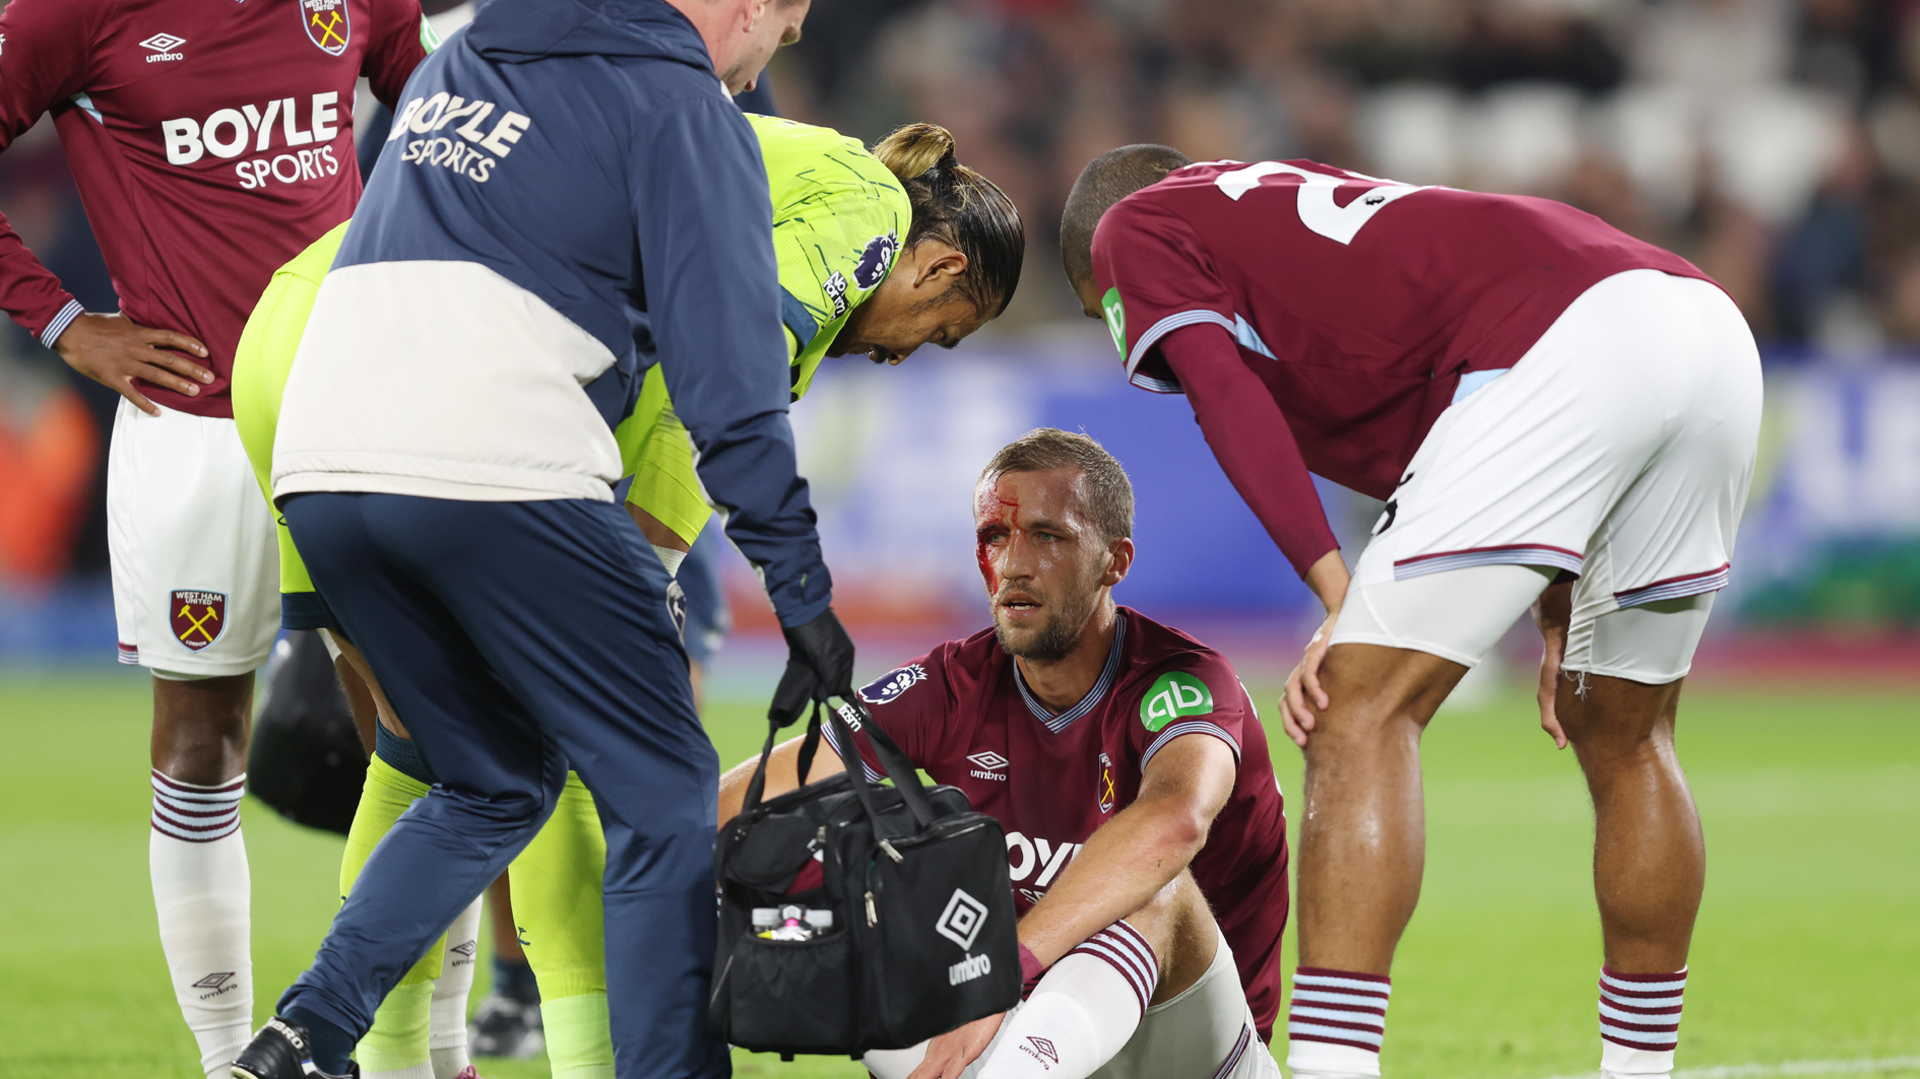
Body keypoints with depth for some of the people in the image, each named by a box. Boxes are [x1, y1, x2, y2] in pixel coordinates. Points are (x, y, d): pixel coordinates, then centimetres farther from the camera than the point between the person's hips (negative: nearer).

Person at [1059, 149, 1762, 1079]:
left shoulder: (1132, 230, 18)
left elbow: (1230, 399, -2)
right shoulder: (1299, 193, 39)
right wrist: (1561, 620, 24)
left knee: (1361, 715, -5)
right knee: (1626, 740, 22)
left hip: (1569, 354, -8)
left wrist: (1340, 599, -10)